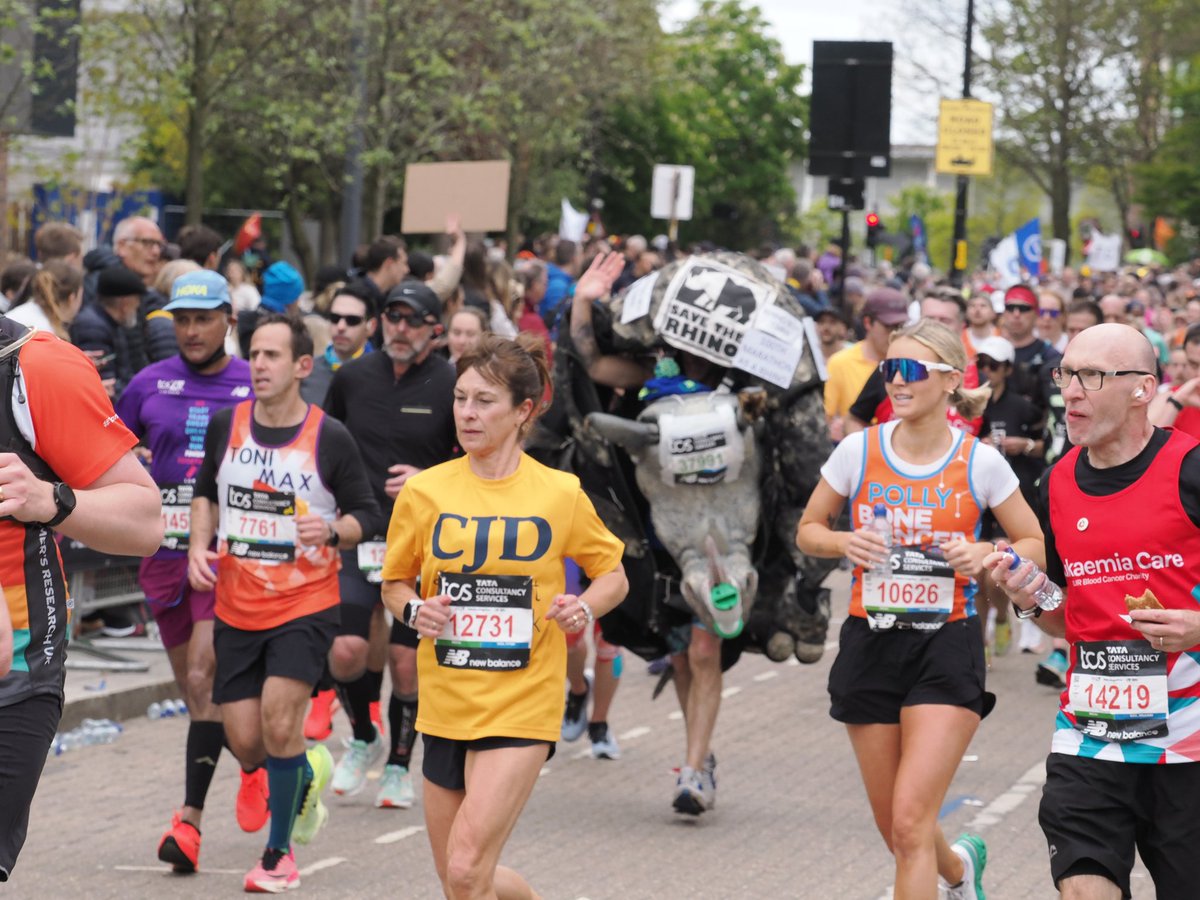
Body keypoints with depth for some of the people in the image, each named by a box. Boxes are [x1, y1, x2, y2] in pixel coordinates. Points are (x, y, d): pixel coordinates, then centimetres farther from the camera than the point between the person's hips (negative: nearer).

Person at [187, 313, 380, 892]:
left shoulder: (330, 439, -8)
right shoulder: (225, 425, 2)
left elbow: (367, 514, -1)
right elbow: (206, 493, 18)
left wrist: (333, 531, -21)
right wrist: (199, 545, 1)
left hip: (305, 604, -4)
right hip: (236, 608, 4)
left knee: (279, 723, -17)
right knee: (246, 745, 1)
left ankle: (279, 852, 1)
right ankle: (307, 774, 37)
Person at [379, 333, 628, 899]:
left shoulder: (560, 494, -3)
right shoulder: (423, 492, 0)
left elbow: (611, 574, 11)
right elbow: (395, 582, 13)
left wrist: (585, 608, -10)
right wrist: (414, 609, -9)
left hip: (523, 707, -3)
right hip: (446, 704, 3)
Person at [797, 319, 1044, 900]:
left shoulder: (980, 462, -5)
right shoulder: (858, 451, -1)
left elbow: (1036, 545, 5)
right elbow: (808, 530, 10)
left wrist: (988, 556, -15)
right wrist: (843, 543, -11)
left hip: (947, 644, -3)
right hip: (871, 644, 3)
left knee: (911, 823, -15)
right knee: (896, 830, 12)